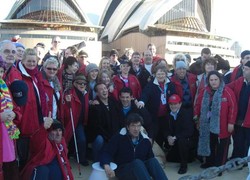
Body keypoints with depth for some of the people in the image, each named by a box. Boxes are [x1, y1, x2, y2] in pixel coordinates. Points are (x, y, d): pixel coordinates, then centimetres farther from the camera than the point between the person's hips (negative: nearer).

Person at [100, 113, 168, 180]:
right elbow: (106, 153, -11)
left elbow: (150, 158, 6)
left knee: (153, 161, -27)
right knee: (137, 162, -35)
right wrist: (107, 166, -33)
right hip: (123, 170, -3)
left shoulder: (145, 140, 9)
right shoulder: (119, 138, -2)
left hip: (141, 169, 4)